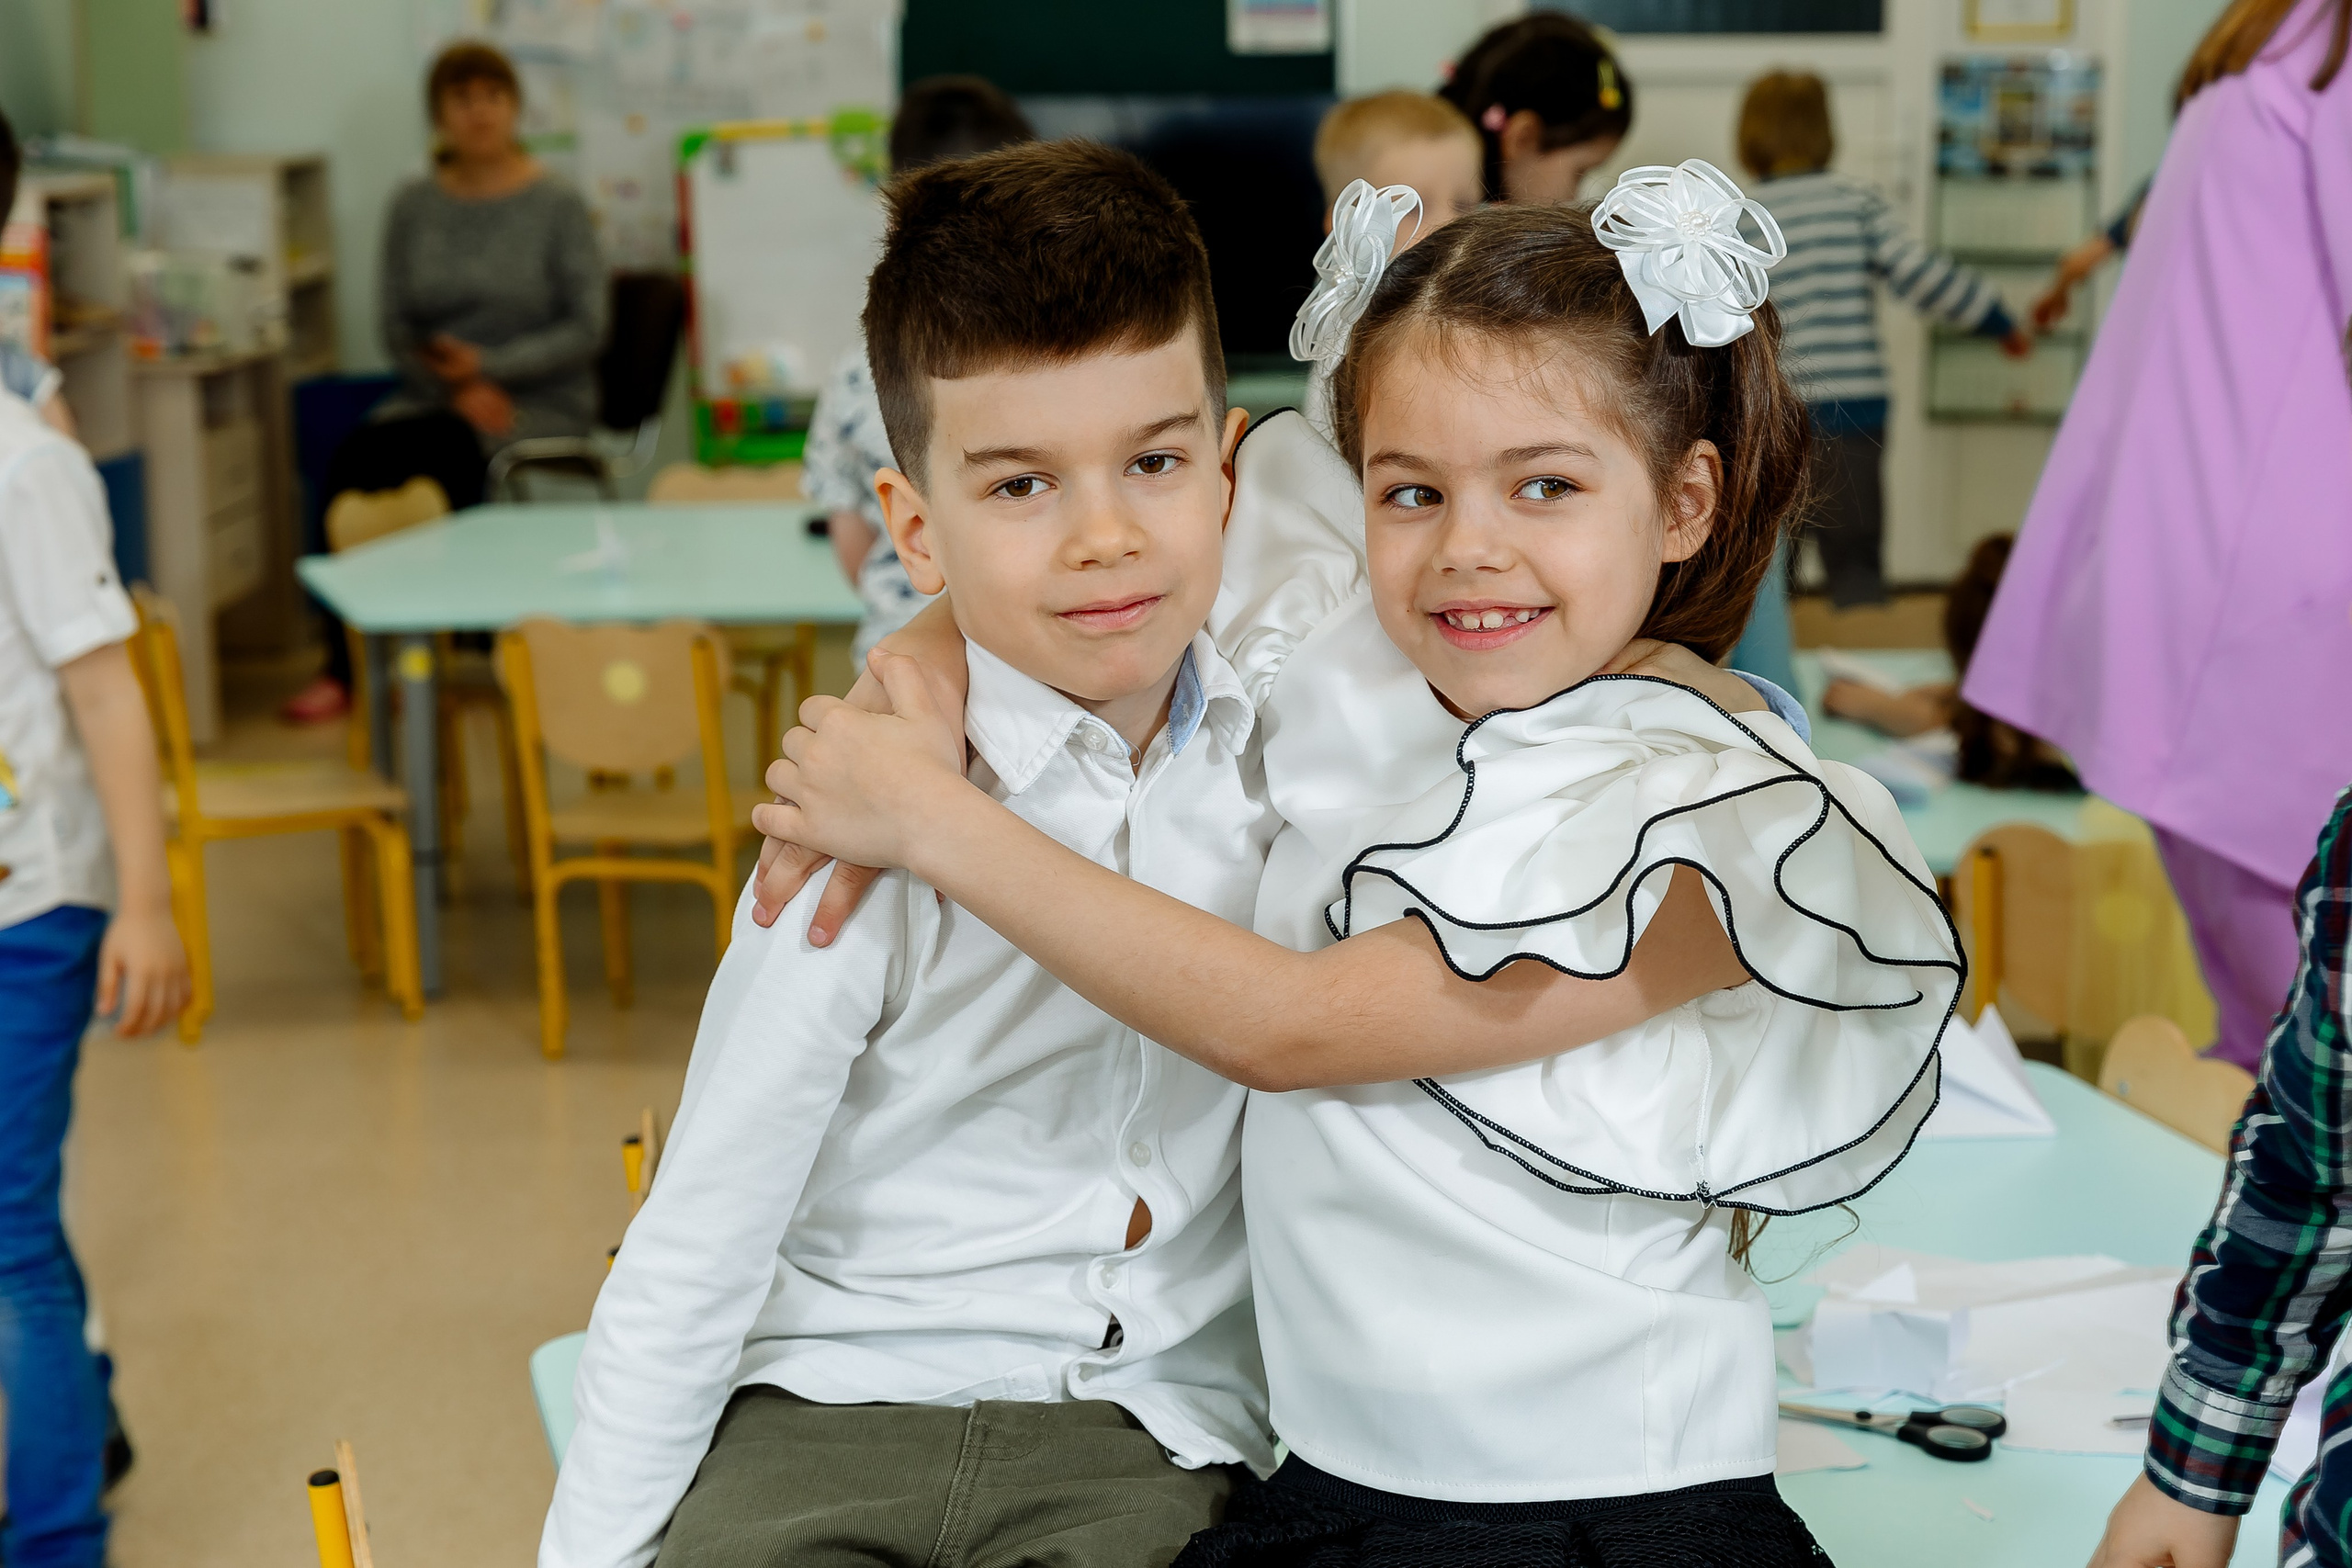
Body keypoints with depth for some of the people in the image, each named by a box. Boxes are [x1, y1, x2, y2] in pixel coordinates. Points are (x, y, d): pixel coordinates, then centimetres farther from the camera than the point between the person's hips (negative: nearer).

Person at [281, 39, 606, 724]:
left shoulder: (557, 205, 0)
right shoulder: (413, 207, 11)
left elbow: (586, 328, -5)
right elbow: (395, 327, 7)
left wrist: (488, 365, -15)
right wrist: (455, 387, -11)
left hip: (541, 404, -4)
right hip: (436, 400, 4)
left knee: (399, 459, -29)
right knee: (353, 459, -27)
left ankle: (355, 666, -14)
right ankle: (352, 664, -18)